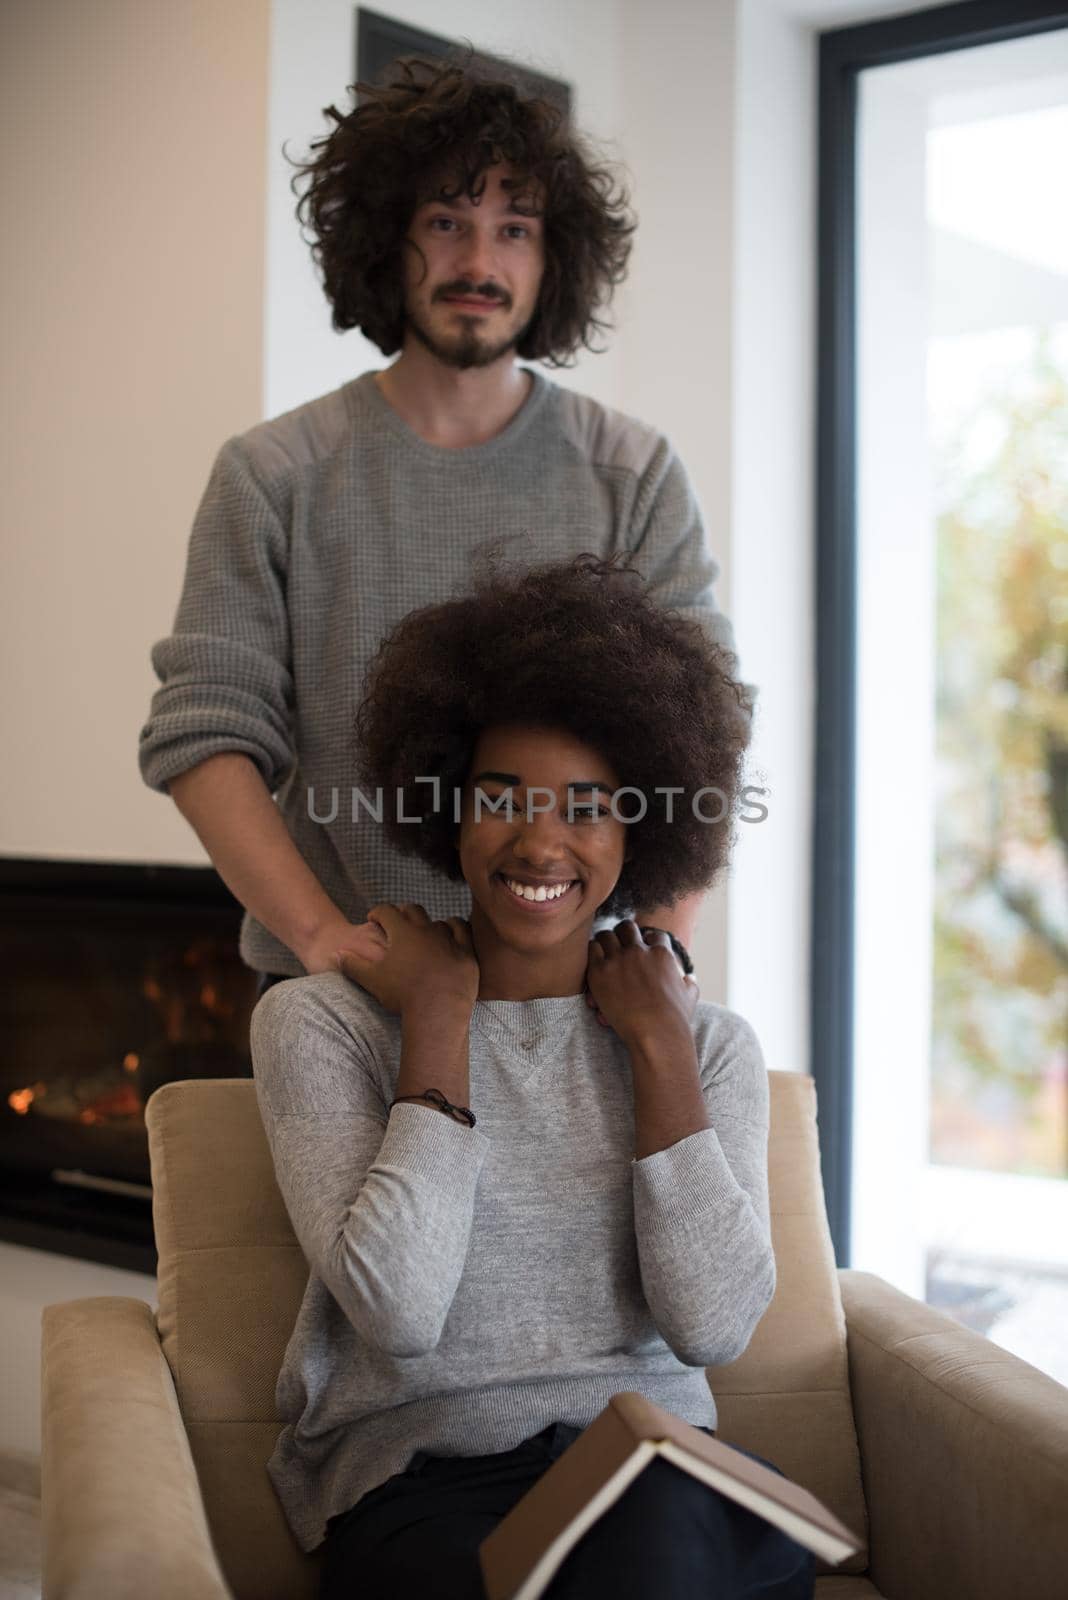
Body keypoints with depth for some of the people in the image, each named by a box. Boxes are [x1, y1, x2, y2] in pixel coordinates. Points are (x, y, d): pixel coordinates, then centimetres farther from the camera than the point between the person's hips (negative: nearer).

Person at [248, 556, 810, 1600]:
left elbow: (712, 1327, -7)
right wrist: (438, 1017, -9)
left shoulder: (708, 1042, 9)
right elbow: (399, 1312, -14)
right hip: (419, 1474, -1)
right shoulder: (321, 1023, 1)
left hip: (658, 1476, 2)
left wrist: (658, 1041, -5)